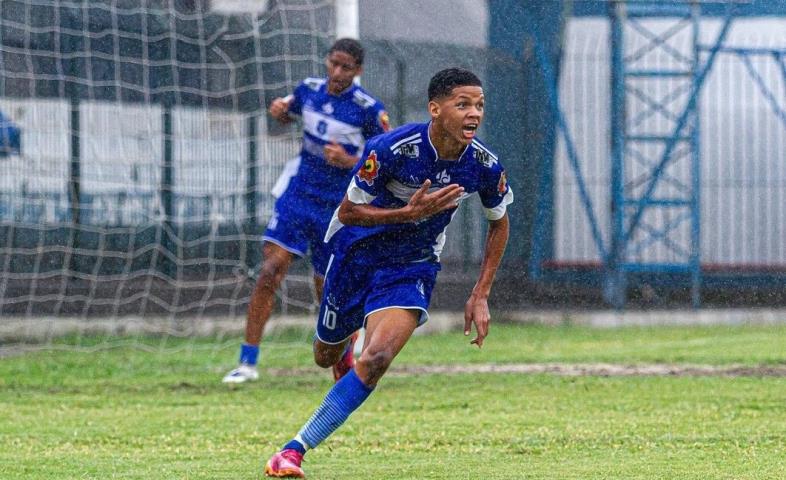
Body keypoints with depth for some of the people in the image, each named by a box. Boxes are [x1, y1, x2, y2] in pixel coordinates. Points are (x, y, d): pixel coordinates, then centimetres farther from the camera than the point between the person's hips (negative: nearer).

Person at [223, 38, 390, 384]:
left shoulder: (369, 109, -12)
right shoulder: (309, 90, 2)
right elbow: (287, 113, 23)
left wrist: (350, 161, -22)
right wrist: (280, 110, -2)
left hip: (338, 209, -3)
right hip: (298, 195, 3)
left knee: (327, 288, 5)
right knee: (270, 271, -14)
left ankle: (344, 356, 35)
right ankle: (248, 362, -13)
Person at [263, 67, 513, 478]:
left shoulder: (484, 165, -17)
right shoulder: (392, 149, -28)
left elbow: (499, 223, 3)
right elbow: (347, 212, -19)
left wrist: (480, 295, -2)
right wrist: (409, 212, -33)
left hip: (413, 267, 1)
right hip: (357, 252, -1)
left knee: (375, 360, -22)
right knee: (326, 357, 17)